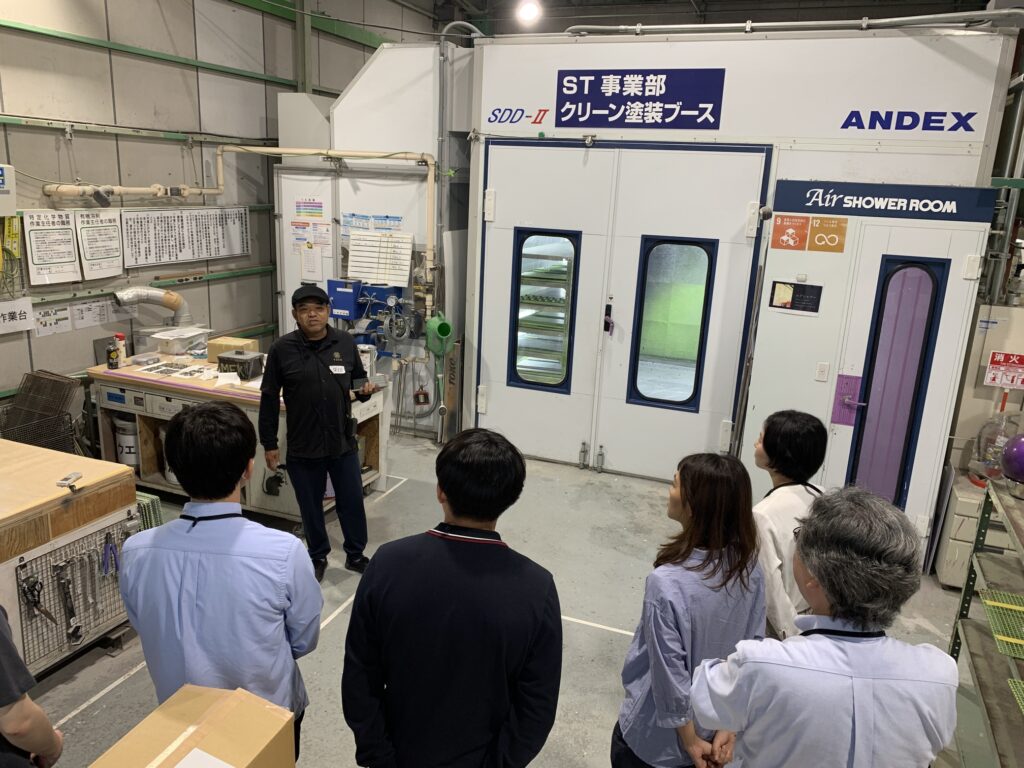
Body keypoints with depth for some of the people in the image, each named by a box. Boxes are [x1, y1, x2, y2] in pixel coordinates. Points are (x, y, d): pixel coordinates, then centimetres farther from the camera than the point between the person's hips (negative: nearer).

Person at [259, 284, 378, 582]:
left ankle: (355, 555, 34)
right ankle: (318, 557, 36)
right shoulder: (281, 349, -8)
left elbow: (358, 379, 12)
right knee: (311, 507, 15)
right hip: (302, 447, -1)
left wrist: (365, 389, -13)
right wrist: (269, 444, -2)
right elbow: (269, 399, -3)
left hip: (343, 443, 2)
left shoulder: (345, 342, -2)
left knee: (352, 502, 12)